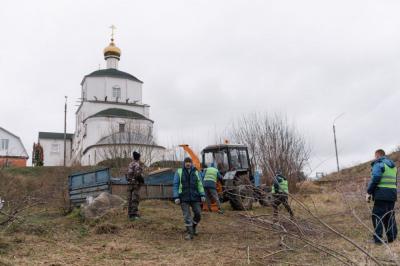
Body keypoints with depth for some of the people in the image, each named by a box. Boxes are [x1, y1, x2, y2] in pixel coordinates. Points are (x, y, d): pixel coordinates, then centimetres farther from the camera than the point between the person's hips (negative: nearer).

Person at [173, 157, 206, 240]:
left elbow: (199, 185, 7)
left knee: (198, 214, 3)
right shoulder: (179, 172, -1)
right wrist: (176, 197, -11)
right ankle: (189, 233, 6)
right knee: (187, 216, -3)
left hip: (194, 197, 3)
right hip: (184, 198, -3)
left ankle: (193, 227, 28)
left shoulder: (195, 172, 8)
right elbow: (175, 185, -2)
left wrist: (202, 195, -4)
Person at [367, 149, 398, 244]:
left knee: (377, 216, -4)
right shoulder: (393, 165, 21)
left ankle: (377, 238, -5)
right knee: (390, 216, 13)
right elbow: (395, 181, 21)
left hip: (381, 194, -8)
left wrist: (369, 192, -10)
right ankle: (392, 237, 14)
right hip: (392, 193, 8)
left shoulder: (378, 164, -6)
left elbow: (375, 178, -16)